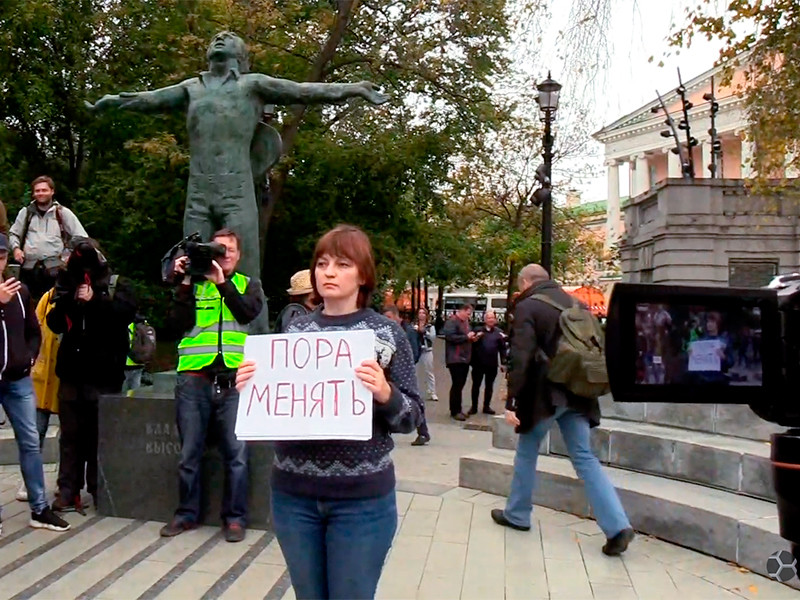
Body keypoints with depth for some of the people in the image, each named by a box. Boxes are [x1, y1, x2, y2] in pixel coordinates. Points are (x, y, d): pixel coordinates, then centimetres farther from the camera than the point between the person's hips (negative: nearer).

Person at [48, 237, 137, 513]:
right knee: (71, 434, 7)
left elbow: (126, 311, -14)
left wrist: (95, 300, -21)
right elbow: (55, 324, 5)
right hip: (72, 370, 3)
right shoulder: (66, 284, 12)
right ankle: (68, 491, 13)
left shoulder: (117, 283, 3)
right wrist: (69, 301, -11)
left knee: (101, 433, 4)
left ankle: (100, 490, 13)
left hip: (104, 373, -3)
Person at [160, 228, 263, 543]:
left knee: (236, 453, -1)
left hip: (234, 380, 0)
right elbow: (177, 323, 1)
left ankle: (235, 517, 12)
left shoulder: (248, 285, 15)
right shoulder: (194, 284, 13)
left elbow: (248, 313, -6)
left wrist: (222, 282, -12)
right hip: (194, 379, 1)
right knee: (189, 453, 7)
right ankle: (187, 513, 23)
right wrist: (184, 284, -5)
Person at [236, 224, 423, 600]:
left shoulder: (387, 333, -3)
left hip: (362, 499, -3)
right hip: (293, 494, 3)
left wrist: (385, 393, -22)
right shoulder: (293, 331, 5)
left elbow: (411, 418, -2)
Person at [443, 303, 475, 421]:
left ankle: (457, 409, 19)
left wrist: (471, 338, 8)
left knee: (460, 385, 12)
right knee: (457, 385, -7)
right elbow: (450, 337, -24)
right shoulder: (452, 321, -11)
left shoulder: (465, 322, 18)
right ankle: (455, 411, -1)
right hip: (455, 359, -9)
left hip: (464, 358, 9)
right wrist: (466, 337, -19)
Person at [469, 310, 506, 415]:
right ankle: (474, 406, 14)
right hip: (479, 363, -2)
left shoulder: (499, 332, 4)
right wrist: (474, 340, -24)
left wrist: (504, 362, -3)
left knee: (489, 386, 11)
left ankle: (487, 406, 21)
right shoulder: (478, 330, 0)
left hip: (492, 364, 2)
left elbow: (502, 348, 2)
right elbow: (472, 345, -3)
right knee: (476, 385, 5)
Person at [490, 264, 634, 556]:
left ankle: (517, 514, 26)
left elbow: (520, 358, -16)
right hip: (577, 394, 5)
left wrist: (511, 402, -16)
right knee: (584, 457, 6)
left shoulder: (527, 307, -7)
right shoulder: (574, 303, 12)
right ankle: (617, 526, -4)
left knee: (526, 451, 14)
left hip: (543, 394, -5)